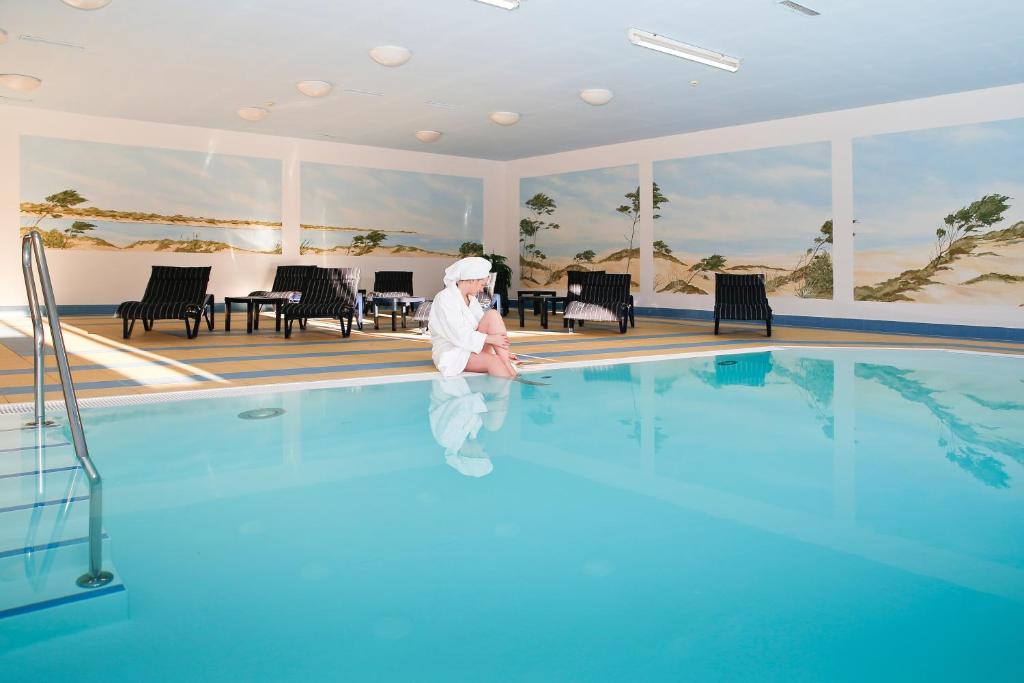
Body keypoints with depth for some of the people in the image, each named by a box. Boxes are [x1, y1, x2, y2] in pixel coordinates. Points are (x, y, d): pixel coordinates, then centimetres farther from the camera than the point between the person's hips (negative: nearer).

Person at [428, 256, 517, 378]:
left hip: (472, 348, 7)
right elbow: (458, 335, -20)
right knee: (494, 361, -32)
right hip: (451, 354, -7)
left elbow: (484, 326, 9)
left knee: (492, 315, -16)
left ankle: (509, 368, -25)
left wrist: (503, 351, -6)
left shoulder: (471, 299, 12)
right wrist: (490, 338, -20)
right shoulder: (445, 298, -12)